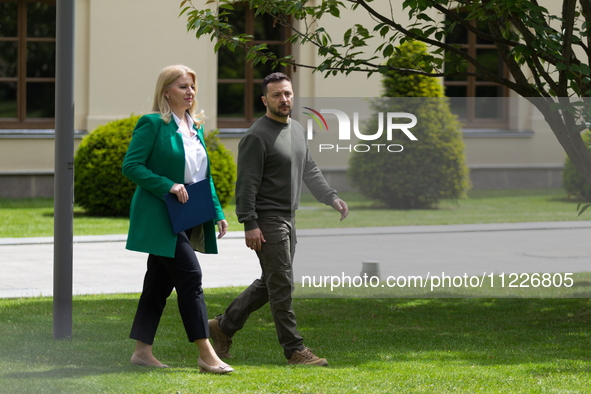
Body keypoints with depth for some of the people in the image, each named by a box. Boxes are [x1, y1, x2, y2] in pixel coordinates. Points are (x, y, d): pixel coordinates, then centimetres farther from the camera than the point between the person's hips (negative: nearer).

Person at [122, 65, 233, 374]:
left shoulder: (196, 126, 16)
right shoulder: (152, 124, -8)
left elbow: (204, 175, 20)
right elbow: (131, 166, -13)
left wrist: (217, 212, 12)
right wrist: (167, 185, -20)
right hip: (160, 217, -8)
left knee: (160, 283, 10)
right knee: (190, 276, -13)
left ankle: (142, 351, 15)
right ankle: (206, 354, -13)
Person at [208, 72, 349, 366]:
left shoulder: (298, 130, 14)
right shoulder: (256, 137, -14)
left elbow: (310, 171, 19)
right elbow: (246, 184, -17)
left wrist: (332, 198, 7)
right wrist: (250, 225, -21)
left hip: (287, 218, 9)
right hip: (267, 220, -9)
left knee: (270, 283, 15)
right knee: (282, 284, -7)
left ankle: (224, 325, 26)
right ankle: (294, 350, -3)